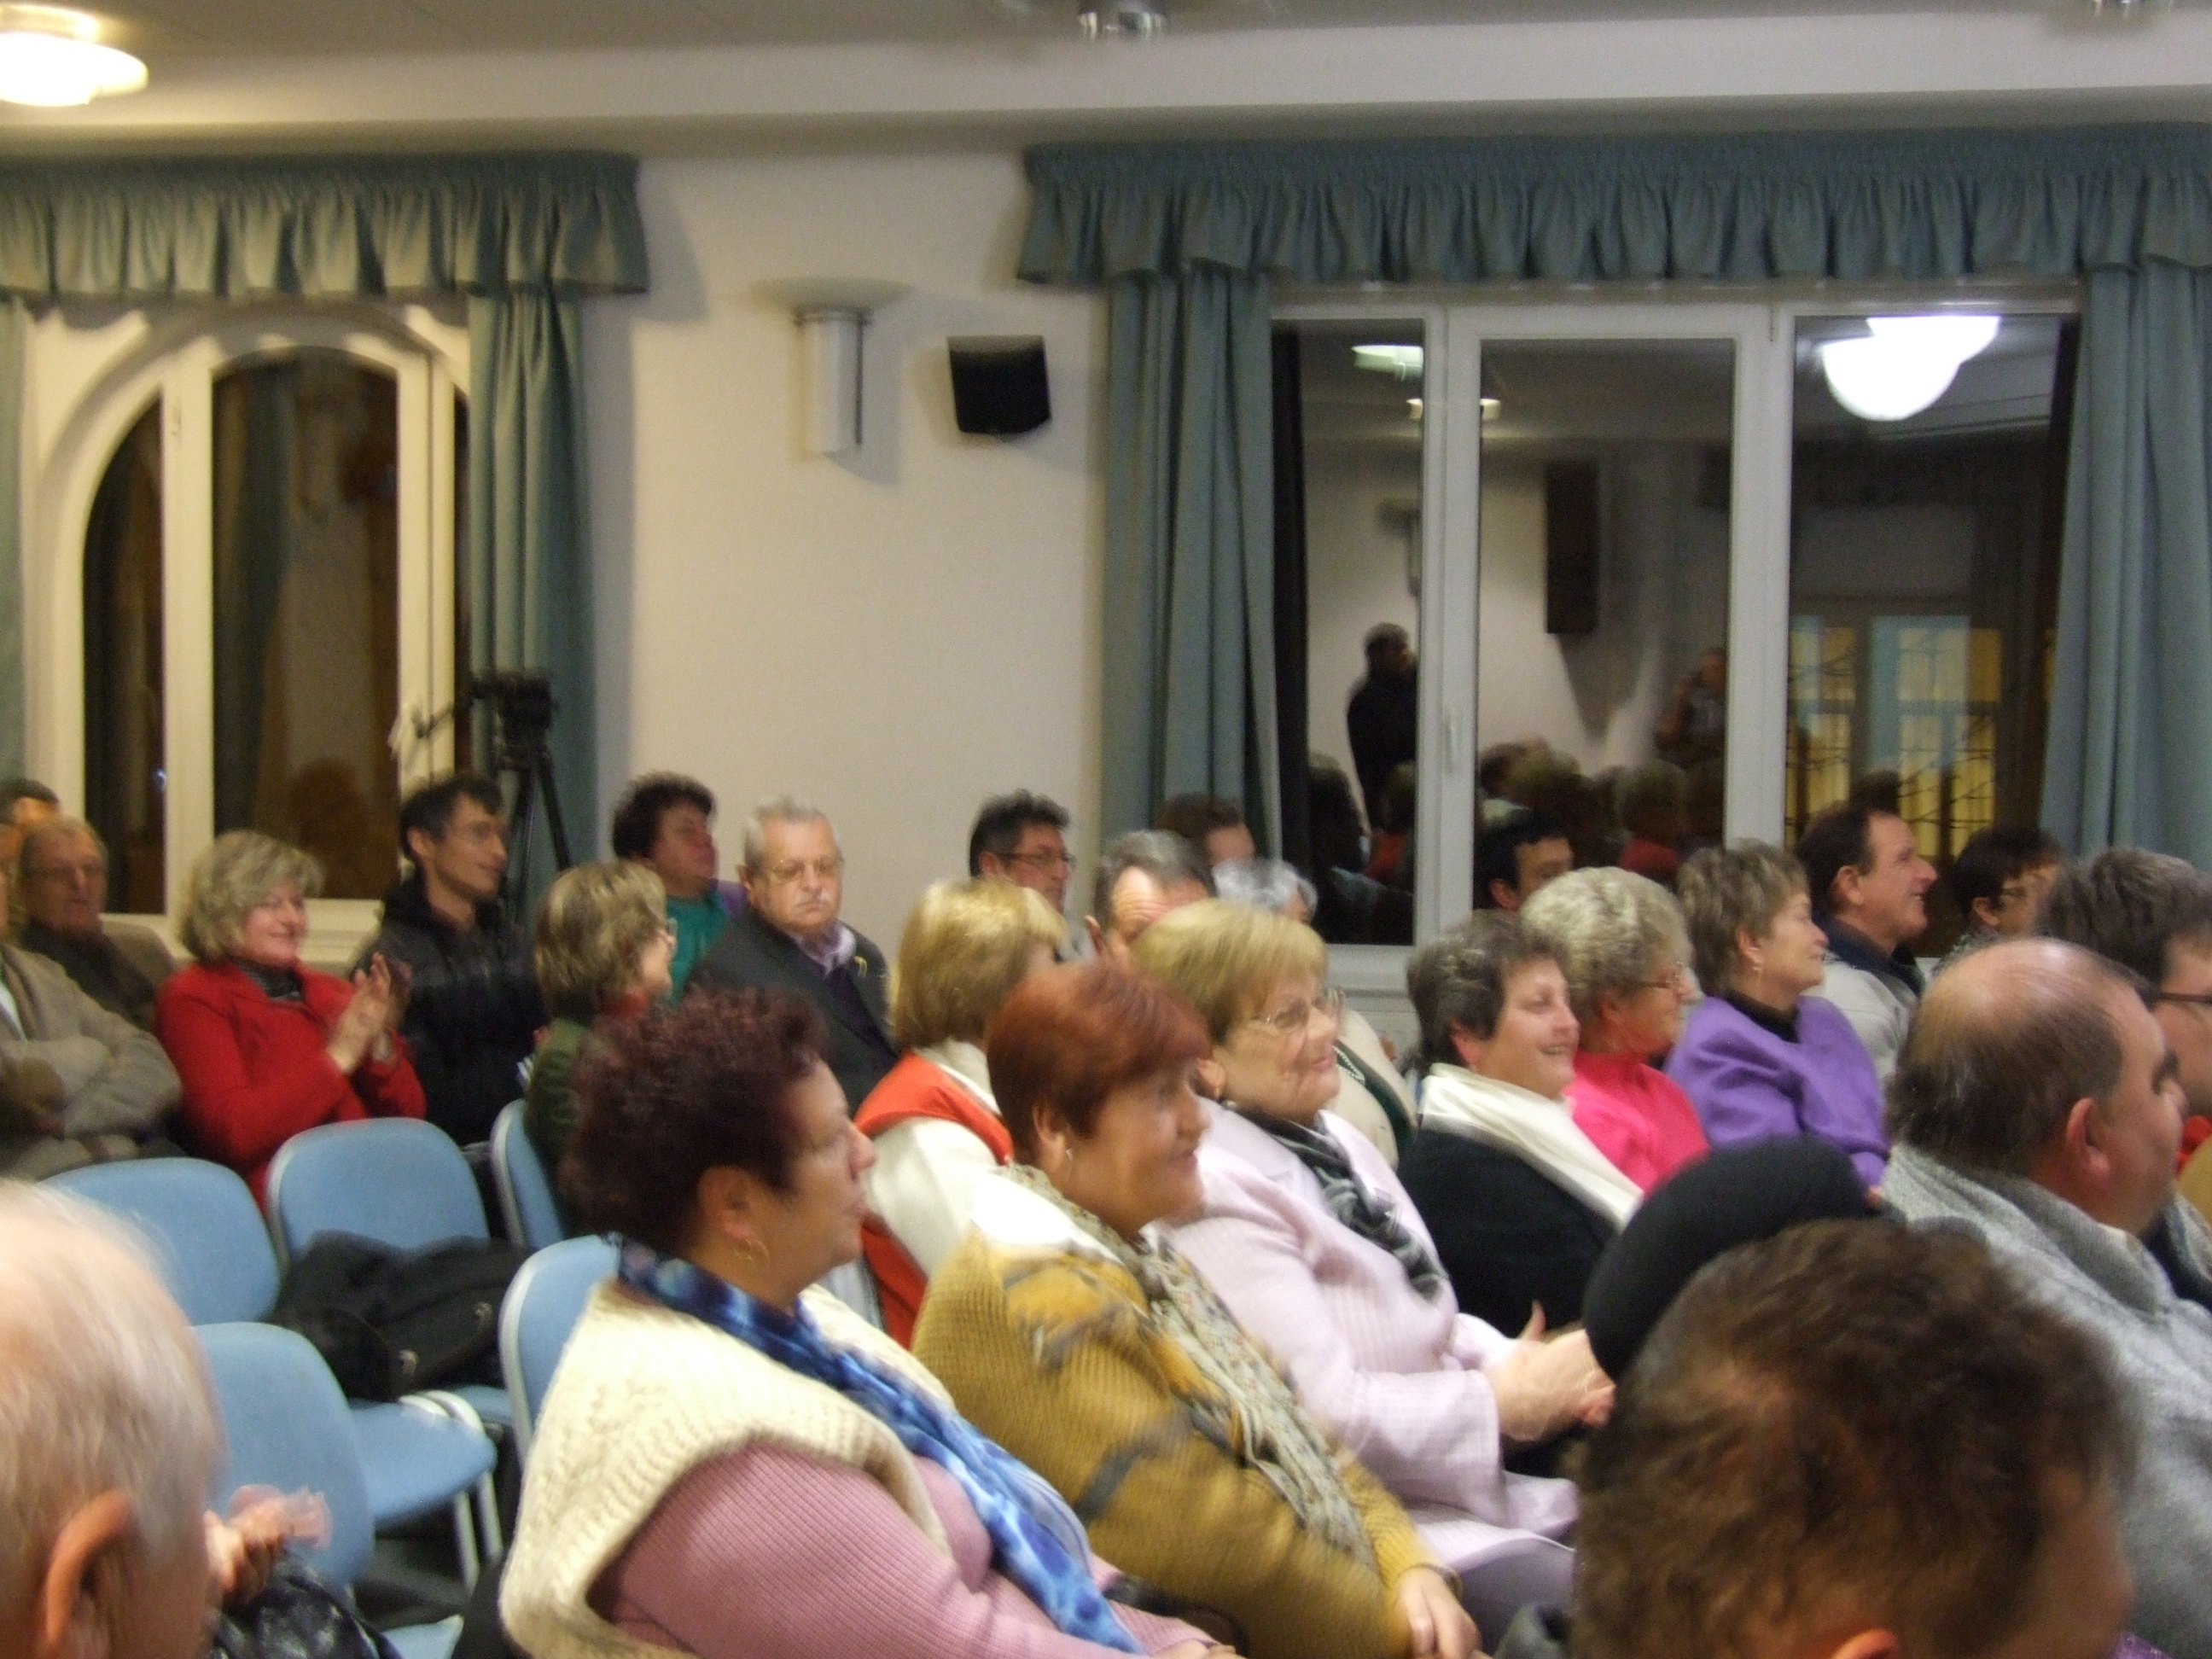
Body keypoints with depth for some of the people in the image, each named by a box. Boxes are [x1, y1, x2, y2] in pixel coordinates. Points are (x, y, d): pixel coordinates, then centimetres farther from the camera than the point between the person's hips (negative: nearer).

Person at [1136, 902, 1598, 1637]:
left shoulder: (1328, 1137, 11)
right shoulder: (1217, 1196, -18)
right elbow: (1322, 1412, -22)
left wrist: (1525, 1368, -3)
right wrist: (1507, 1400, -13)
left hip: (1476, 1484, 9)